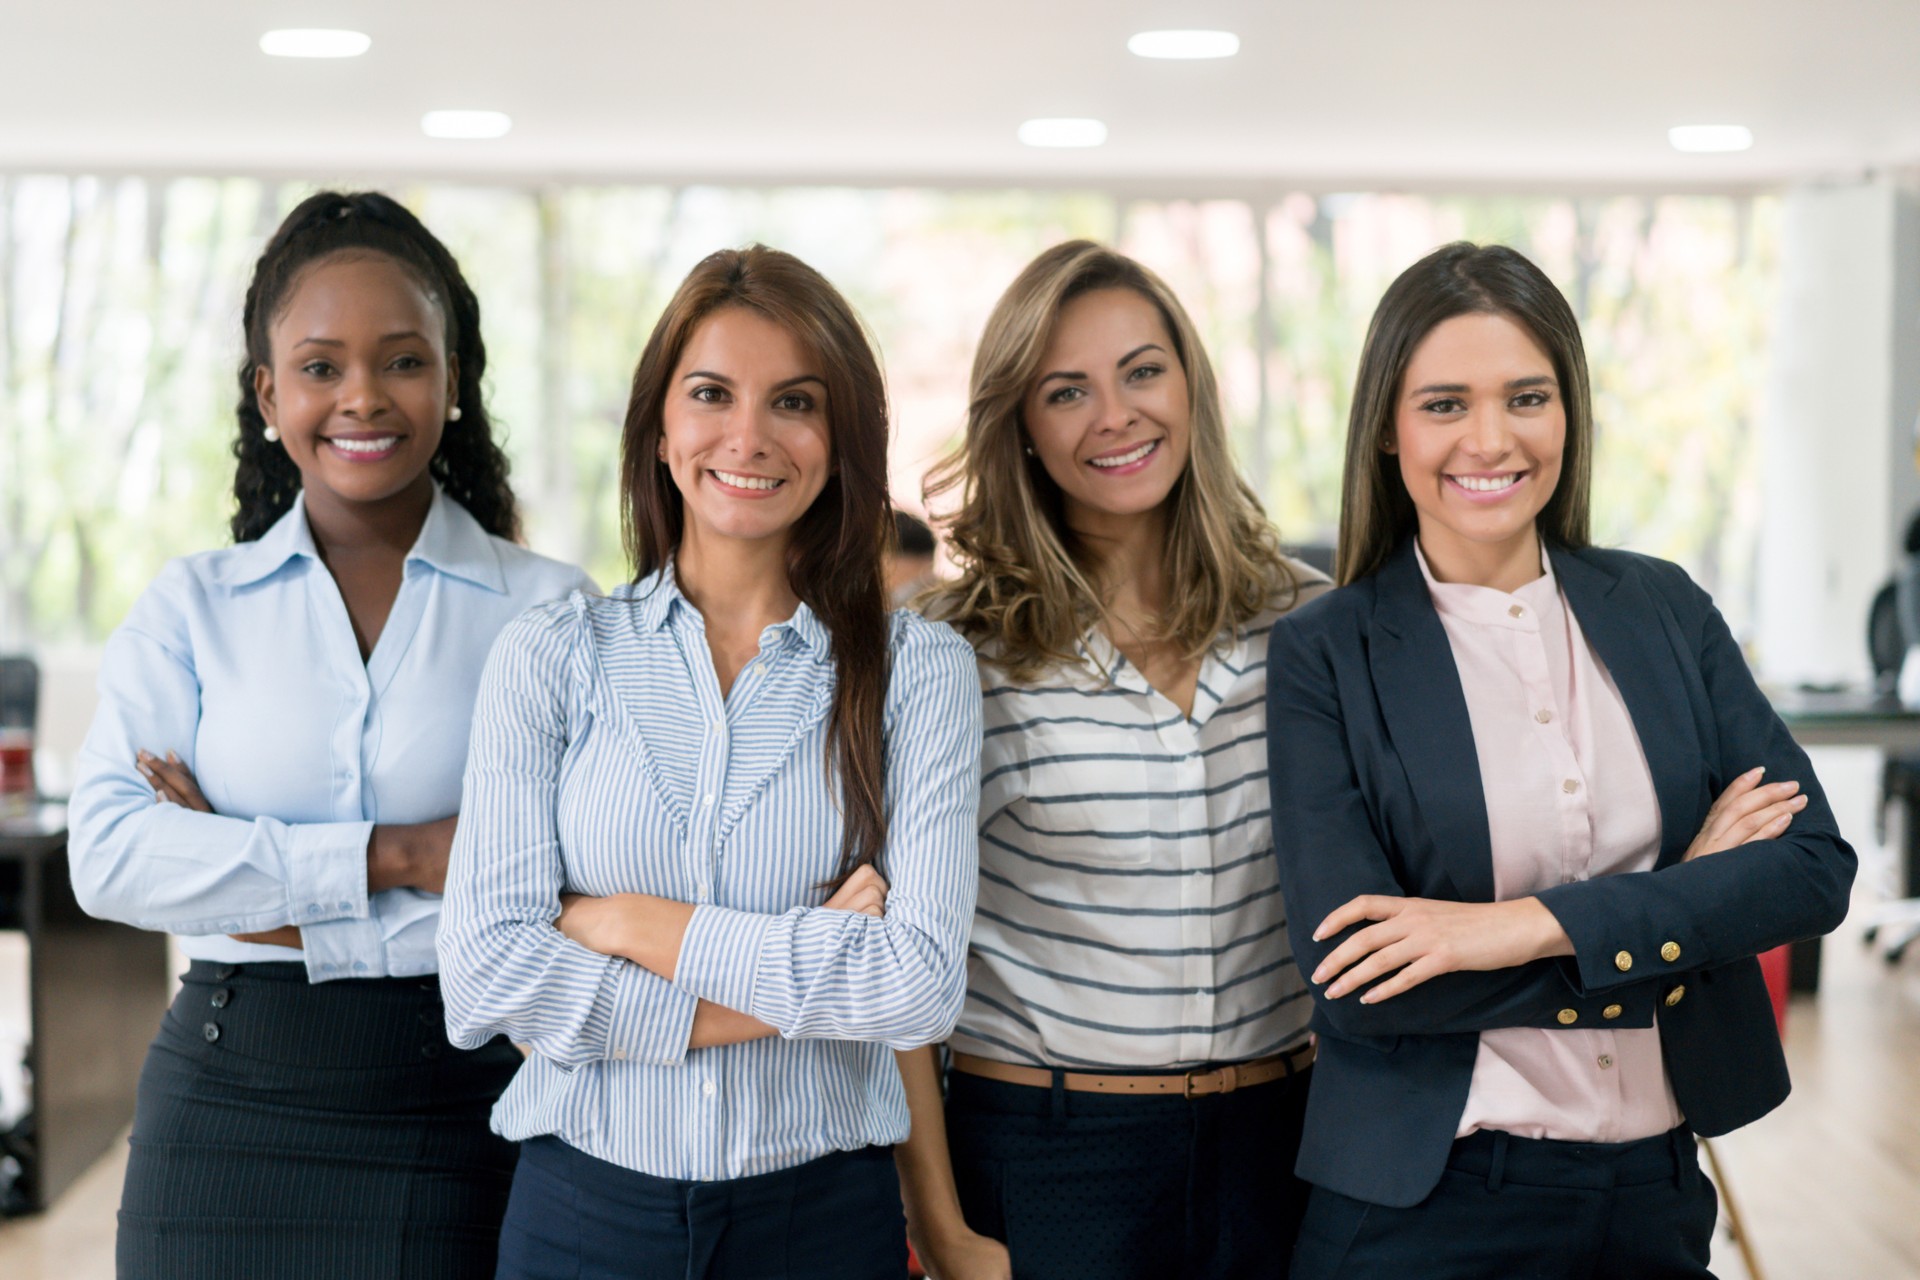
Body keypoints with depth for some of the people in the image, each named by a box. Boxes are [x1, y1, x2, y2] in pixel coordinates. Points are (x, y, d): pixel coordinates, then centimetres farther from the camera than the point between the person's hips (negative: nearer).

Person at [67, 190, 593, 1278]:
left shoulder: (551, 608, 0)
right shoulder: (192, 605, 6)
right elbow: (110, 856, -7)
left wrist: (236, 867, -11)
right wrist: (395, 856, -15)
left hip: (469, 1104, -1)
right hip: (232, 1112, 1)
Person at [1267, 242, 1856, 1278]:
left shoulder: (1665, 611, 4)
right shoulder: (1324, 656, -7)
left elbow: (1816, 866, -5)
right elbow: (1355, 984, -16)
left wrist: (1537, 923, -17)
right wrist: (1684, 908, -12)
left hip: (1659, 1190, 4)